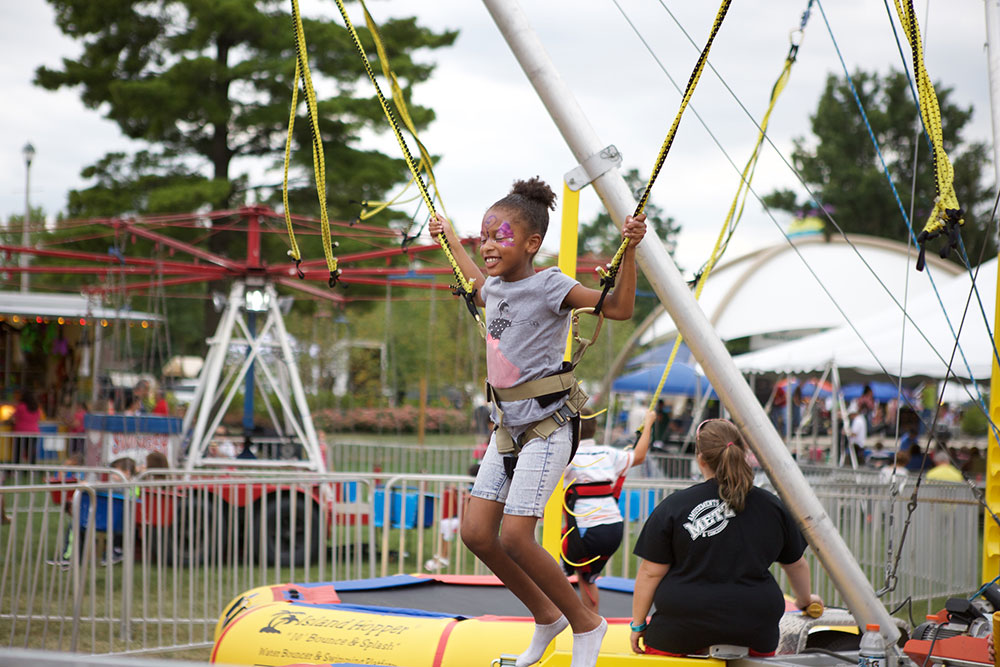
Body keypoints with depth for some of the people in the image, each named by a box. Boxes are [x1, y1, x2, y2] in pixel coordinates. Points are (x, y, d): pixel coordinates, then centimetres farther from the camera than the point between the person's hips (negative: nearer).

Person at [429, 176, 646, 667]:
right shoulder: (495, 287, 8)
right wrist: (451, 241, 40)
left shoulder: (549, 287, -15)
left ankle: (586, 624, 5)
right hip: (507, 426, 8)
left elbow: (619, 308, -19)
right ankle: (545, 616, 22)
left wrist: (629, 252, -31)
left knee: (514, 537, -14)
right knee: (476, 533, 4)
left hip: (546, 427, -8)